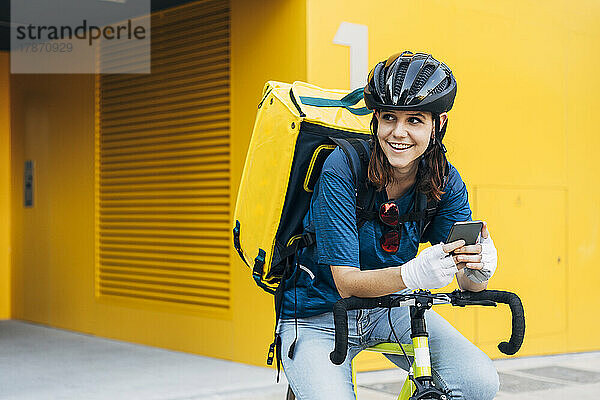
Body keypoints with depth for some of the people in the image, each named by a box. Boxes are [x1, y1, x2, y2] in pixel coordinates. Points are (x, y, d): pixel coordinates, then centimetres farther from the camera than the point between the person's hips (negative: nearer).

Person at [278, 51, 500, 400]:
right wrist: (412, 274, -44)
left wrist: (479, 270, -36)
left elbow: (469, 285, -11)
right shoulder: (342, 168, -23)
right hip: (319, 317, -3)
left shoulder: (446, 181, -10)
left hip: (390, 308, 4)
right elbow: (347, 282, -25)